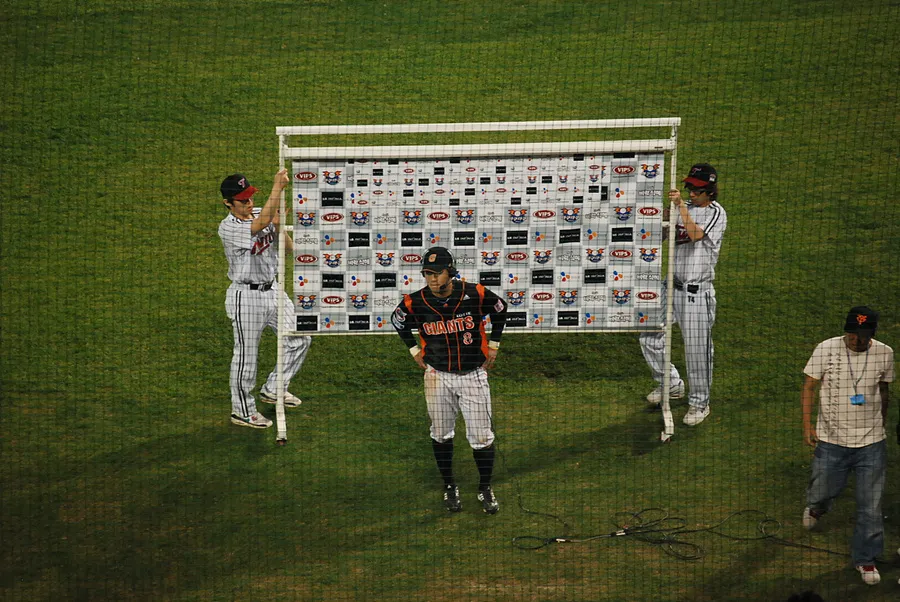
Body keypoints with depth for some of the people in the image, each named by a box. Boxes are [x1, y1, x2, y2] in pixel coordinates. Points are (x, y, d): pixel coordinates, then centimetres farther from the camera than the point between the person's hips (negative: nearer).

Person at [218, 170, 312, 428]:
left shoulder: (260, 214, 3)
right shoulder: (228, 228, -19)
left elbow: (288, 246, 2)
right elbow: (261, 223, -35)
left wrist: (278, 225, -17)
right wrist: (277, 187, -37)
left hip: (272, 290, 7)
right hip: (246, 296, -7)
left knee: (300, 339, 9)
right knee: (246, 355, 3)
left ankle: (273, 389, 26)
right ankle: (242, 411, 19)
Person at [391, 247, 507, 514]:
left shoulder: (475, 294, -16)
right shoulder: (414, 302, -13)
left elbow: (500, 309, 5)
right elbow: (398, 320, 10)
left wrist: (493, 345, 5)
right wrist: (414, 350, 7)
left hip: (473, 375, -1)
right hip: (438, 376, 1)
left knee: (481, 437, 2)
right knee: (441, 435, 11)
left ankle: (485, 489, 20)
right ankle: (449, 487, 29)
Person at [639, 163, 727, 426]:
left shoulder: (716, 213, -8)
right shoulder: (683, 208, 11)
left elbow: (696, 235, -25)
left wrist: (681, 207, -25)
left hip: (697, 291, -6)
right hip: (672, 286, 6)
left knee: (697, 348, -1)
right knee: (649, 336, 5)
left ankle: (699, 403, 16)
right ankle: (671, 384, 26)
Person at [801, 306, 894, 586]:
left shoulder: (884, 353, -4)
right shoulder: (826, 349, -11)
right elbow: (809, 387, -2)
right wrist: (807, 425, -7)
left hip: (871, 443, 1)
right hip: (831, 440, -1)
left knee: (870, 505, 4)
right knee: (823, 489, 14)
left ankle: (865, 558, 20)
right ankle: (816, 508, 52)